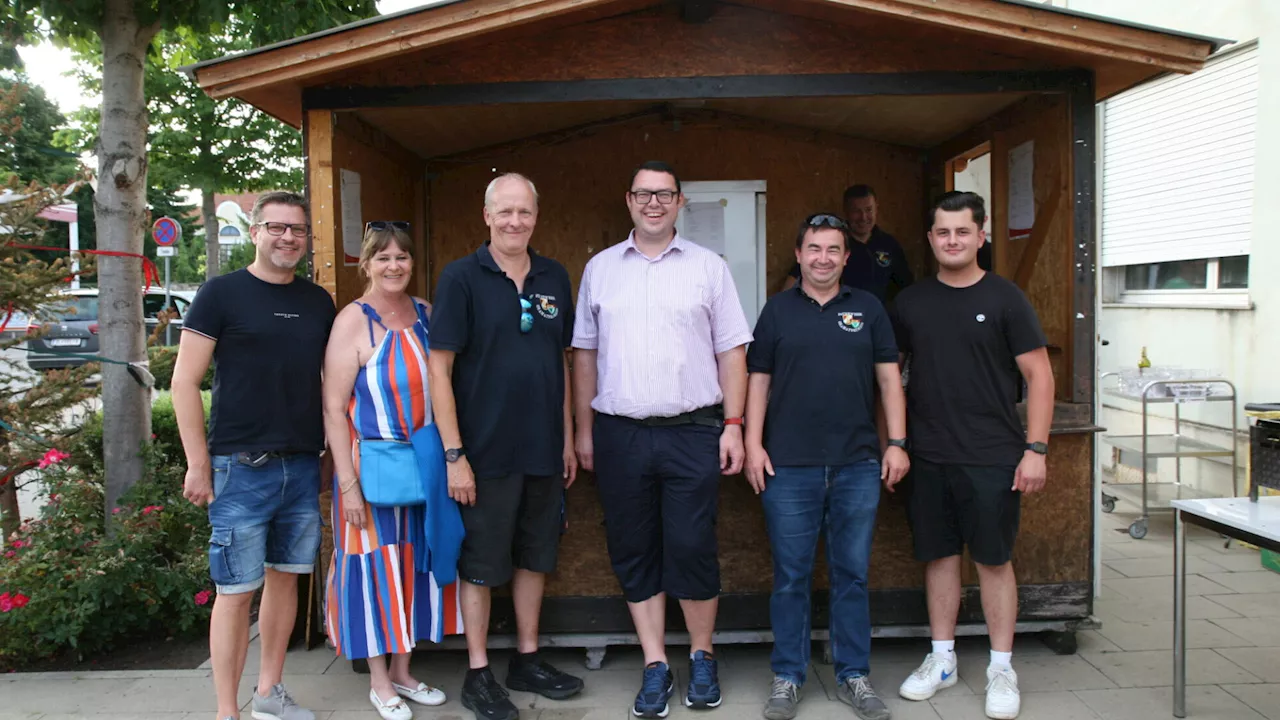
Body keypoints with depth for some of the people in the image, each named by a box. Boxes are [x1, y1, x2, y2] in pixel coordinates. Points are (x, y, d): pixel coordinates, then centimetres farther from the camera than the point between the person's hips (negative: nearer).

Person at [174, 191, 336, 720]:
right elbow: (184, 382, -5)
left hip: (303, 466, 5)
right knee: (237, 591, 0)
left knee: (285, 577, 13)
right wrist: (199, 464, -9)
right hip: (241, 467, -5)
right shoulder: (222, 294, -4)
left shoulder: (318, 301, 10)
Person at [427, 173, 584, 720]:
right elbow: (439, 368, -10)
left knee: (535, 557, 15)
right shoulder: (461, 277, -7)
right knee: (481, 566, 7)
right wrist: (454, 454, -14)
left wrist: (568, 439, 11)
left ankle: (527, 661, 31)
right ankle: (478, 675, 21)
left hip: (544, 450, 5)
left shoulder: (555, 279, 7)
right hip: (486, 451, -5)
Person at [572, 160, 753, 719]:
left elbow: (731, 352, 4)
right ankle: (655, 667, 22)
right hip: (619, 435, 2)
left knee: (692, 550, 1)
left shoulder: (708, 267, 4)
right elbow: (585, 354, 11)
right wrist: (584, 430, 8)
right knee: (633, 554, 8)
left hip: (692, 432, -2)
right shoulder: (600, 268, 9)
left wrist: (733, 426, -3)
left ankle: (702, 659, 22)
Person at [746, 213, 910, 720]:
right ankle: (788, 678, 18)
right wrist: (753, 445, -2)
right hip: (789, 467, -1)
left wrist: (897, 442, 1)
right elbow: (758, 381, 6)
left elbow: (888, 377, 8)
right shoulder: (778, 309, 7)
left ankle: (853, 676, 23)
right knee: (790, 577, 6)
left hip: (858, 466, 1)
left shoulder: (868, 308, 9)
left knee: (852, 575, 9)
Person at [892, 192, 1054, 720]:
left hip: (993, 457, -3)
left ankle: (1001, 669, 18)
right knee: (939, 555, 11)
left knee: (993, 559, 5)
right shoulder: (911, 302, 8)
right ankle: (942, 659, 25)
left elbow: (1039, 375, -2)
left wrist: (1035, 449, -9)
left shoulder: (1003, 298, -2)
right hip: (929, 457, 3)